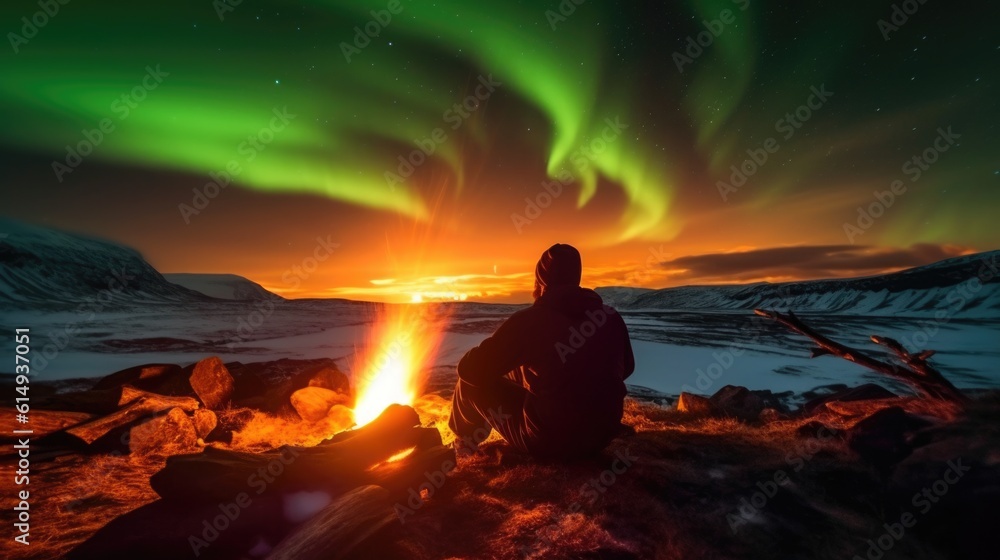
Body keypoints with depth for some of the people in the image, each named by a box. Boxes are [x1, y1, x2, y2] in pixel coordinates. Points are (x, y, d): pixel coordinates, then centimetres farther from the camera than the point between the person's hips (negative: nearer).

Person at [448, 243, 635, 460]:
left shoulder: (529, 320, -19)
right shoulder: (611, 316, -3)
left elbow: (470, 370, -15)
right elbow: (626, 368, 14)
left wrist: (491, 352, 9)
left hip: (550, 441, -6)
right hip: (603, 434, 6)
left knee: (472, 380, 12)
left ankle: (464, 443, 39)